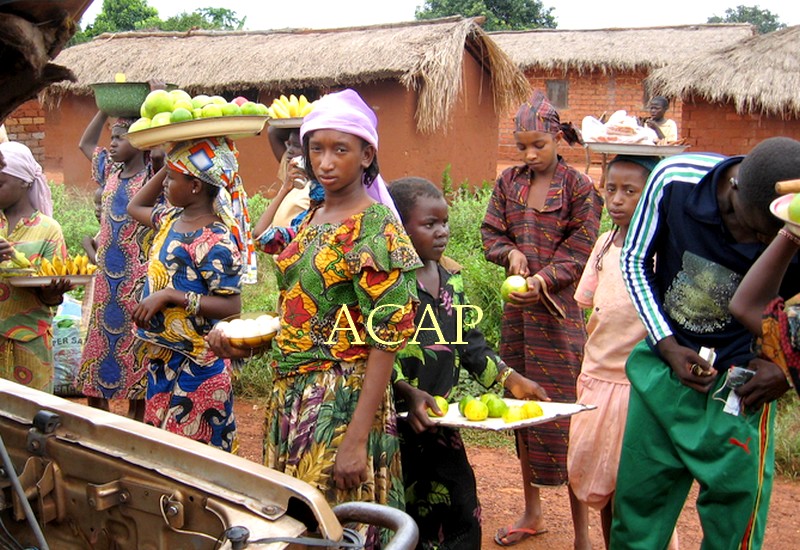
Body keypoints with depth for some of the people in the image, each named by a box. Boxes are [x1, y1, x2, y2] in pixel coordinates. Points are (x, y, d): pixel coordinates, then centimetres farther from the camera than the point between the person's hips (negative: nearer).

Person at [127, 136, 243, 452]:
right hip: (162, 355, 9)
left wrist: (169, 296, -26)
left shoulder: (215, 241, -20)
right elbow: (135, 207, 27)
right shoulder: (171, 218, 6)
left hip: (196, 365, -9)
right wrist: (169, 166, 13)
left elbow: (231, 307, -24)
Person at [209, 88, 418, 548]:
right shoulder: (310, 221, 11)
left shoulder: (376, 228, -13)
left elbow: (386, 341, -17)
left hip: (344, 400, -7)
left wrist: (358, 438, -21)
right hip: (291, 393, 8)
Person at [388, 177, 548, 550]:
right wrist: (409, 394, -31)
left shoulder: (451, 279, 10)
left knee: (460, 513, 11)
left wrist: (512, 379, 6)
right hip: (397, 420, -7)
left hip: (439, 421, 7)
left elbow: (470, 343, 15)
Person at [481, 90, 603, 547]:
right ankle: (532, 513, 26)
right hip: (518, 308, 5)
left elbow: (581, 248, -9)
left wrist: (544, 279, -23)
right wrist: (511, 253, -10)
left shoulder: (579, 187, -4)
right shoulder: (509, 182, 10)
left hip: (560, 309, -5)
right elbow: (491, 233, 11)